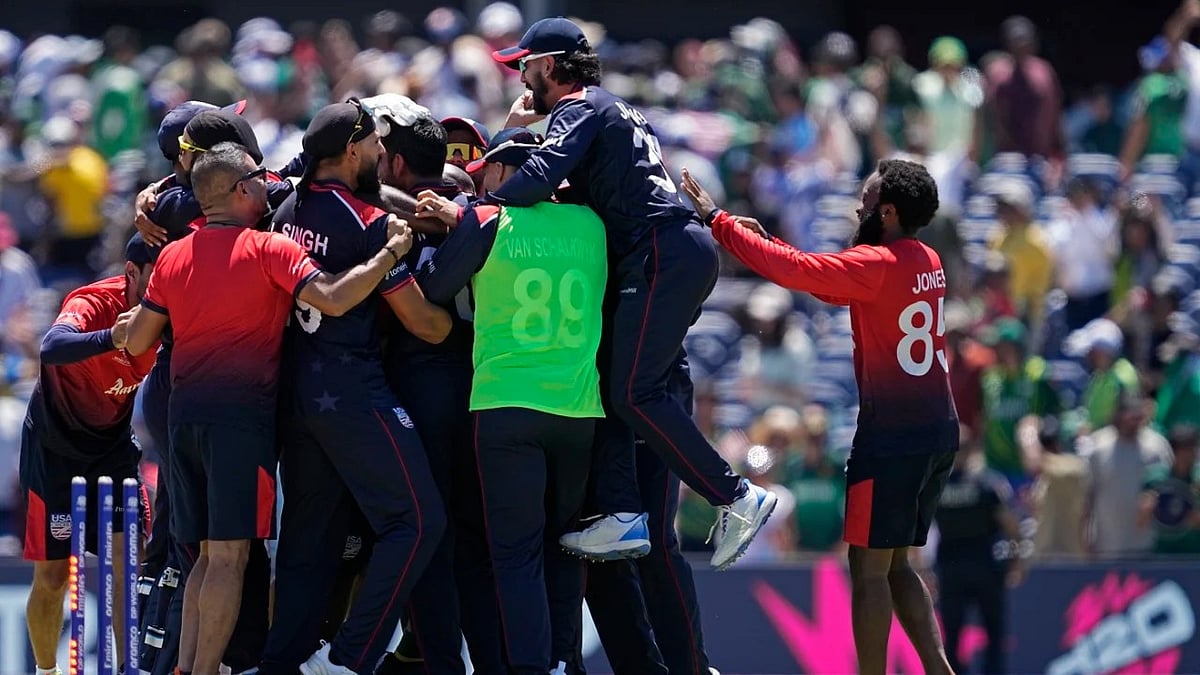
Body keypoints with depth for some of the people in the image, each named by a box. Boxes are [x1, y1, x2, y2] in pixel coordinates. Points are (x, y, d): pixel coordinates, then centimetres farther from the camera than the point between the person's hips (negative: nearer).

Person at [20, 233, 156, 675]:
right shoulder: (93, 304, -29)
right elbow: (52, 347, -49)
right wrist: (110, 337, -67)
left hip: (113, 441, 4)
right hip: (56, 446, -4)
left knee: (129, 561, -9)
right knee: (53, 576, 1)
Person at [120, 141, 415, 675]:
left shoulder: (172, 256, 11)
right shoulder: (267, 249, -7)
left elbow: (136, 342, 15)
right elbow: (334, 299, -19)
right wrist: (391, 251, -8)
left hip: (184, 411, 6)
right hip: (242, 411, -6)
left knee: (209, 554, 14)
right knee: (229, 556, -5)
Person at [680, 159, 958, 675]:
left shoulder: (878, 265, -15)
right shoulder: (928, 263, 11)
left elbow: (791, 269, -21)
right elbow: (836, 288, 20)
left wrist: (718, 221, -11)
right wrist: (763, 240, 15)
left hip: (893, 437, -8)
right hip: (939, 433, 9)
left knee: (869, 568, -2)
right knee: (895, 565, 16)